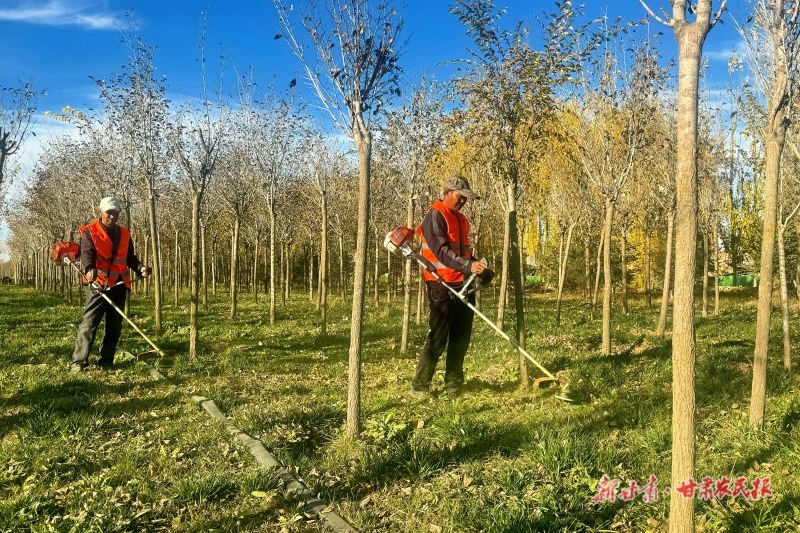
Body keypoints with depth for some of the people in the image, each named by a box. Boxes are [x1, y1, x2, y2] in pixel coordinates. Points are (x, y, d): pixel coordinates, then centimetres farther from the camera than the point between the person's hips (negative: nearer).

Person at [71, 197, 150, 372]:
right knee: (89, 323, -7)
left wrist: (140, 267, -2)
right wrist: (89, 270, -37)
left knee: (115, 325, 7)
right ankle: (79, 361, -2)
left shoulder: (124, 234, 14)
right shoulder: (90, 232, -2)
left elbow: (129, 258, 18)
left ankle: (106, 360, 16)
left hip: (119, 285, 5)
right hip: (98, 285, -5)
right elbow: (86, 254, -17)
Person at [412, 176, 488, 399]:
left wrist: (477, 267, 9)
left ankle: (454, 385, 20)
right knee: (438, 337, -6)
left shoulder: (461, 219, 19)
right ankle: (419, 386, 5)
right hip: (442, 285, -9)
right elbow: (441, 250, -21)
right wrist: (468, 265, -31)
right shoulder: (435, 216, -10)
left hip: (463, 284, 9)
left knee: (461, 336, 10)